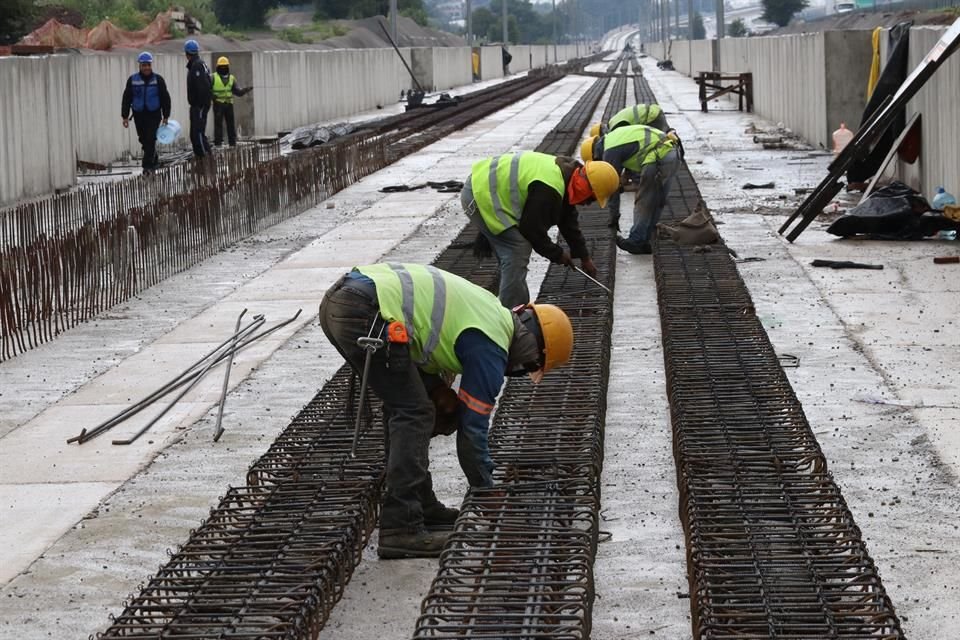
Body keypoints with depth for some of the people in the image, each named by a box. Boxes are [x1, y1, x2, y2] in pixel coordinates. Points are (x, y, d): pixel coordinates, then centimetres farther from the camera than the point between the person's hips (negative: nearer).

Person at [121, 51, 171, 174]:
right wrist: (125, 116, 0)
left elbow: (165, 98, 4)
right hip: (139, 115, 2)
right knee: (144, 140, 9)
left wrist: (165, 116, 1)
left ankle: (148, 165, -9)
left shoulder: (158, 79, 0)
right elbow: (126, 99, 4)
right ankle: (154, 160, 29)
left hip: (154, 114, -2)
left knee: (150, 139, -11)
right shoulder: (133, 80, 1)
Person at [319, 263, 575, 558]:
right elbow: (473, 430, 3)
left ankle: (422, 507, 27)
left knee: (403, 407, 20)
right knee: (414, 415, -4)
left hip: (336, 300, 10)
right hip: (363, 312, -10)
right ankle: (401, 529, -7)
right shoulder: (491, 348, -1)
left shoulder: (493, 309, 24)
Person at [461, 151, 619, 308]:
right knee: (517, 254, -14)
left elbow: (568, 221, 18)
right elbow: (532, 228, -19)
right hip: (480, 196, -11)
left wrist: (584, 257, 23)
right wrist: (557, 254, -5)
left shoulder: (564, 172, 7)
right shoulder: (547, 189, -27)